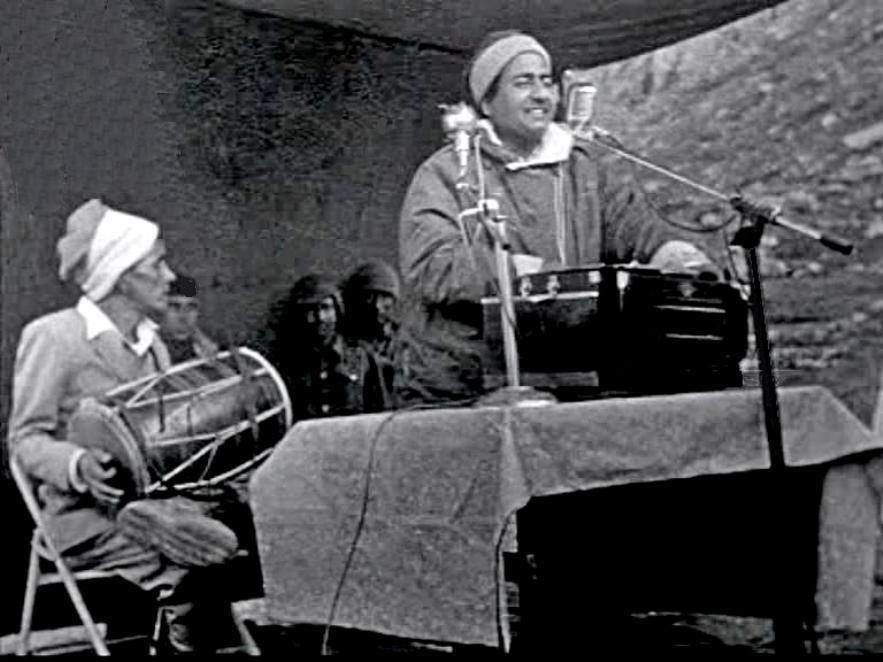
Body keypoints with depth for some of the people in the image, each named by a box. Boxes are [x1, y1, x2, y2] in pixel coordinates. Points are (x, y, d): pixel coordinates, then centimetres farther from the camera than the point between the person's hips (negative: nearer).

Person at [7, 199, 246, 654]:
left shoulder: (152, 344, 15)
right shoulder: (52, 336, -8)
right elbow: (24, 440, -10)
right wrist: (78, 466, -30)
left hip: (150, 502, 7)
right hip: (83, 514, -7)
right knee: (194, 562, -30)